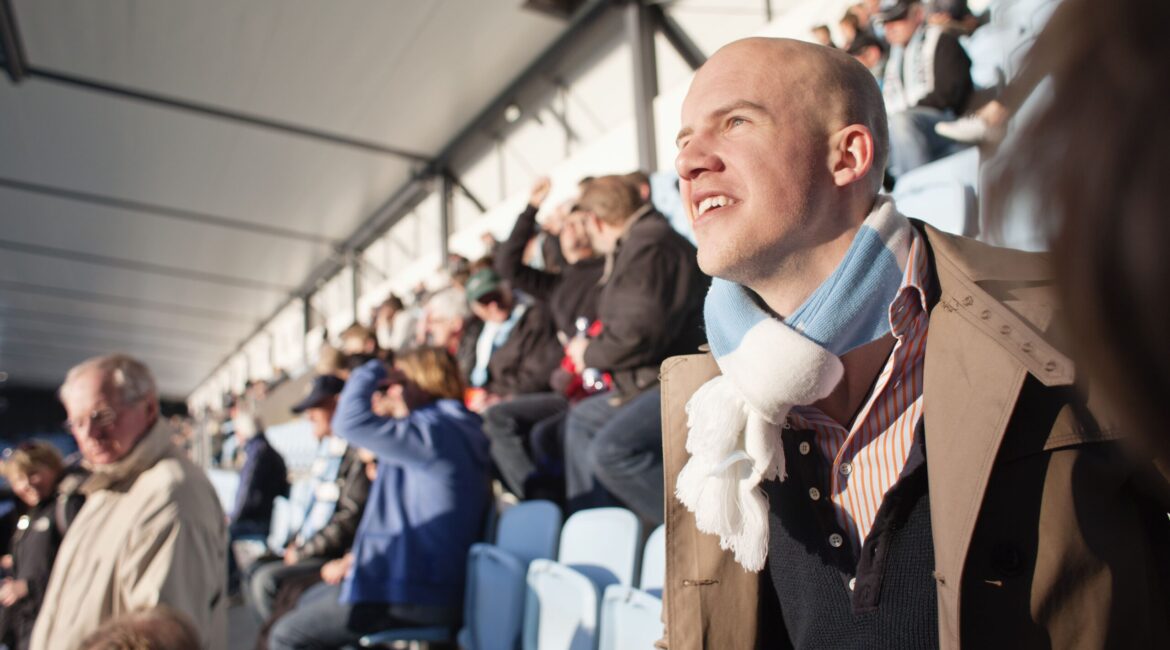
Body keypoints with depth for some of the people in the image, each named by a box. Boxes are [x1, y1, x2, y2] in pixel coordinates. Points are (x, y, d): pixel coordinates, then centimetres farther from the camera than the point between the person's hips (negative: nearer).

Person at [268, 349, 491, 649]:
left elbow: (349, 420, -27)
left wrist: (371, 371, -9)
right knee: (309, 601, 26)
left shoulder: (435, 431, -19)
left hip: (413, 596, -11)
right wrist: (365, 554, 16)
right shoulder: (453, 429, 13)